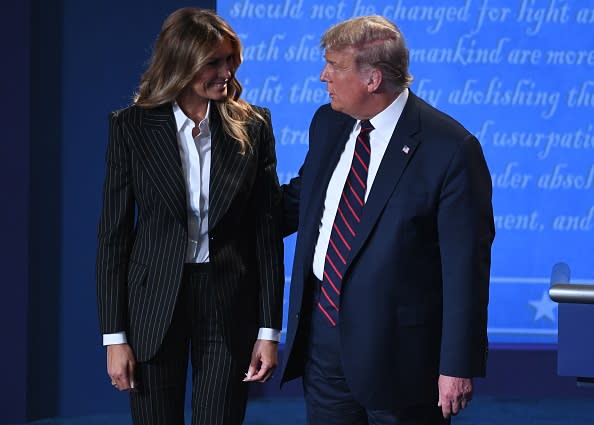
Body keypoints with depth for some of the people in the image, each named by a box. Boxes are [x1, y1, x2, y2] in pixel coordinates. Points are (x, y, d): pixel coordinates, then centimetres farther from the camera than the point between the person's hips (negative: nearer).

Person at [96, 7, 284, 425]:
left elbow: (267, 230, 1)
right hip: (155, 301, 0)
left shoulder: (252, 126, 0)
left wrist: (270, 329, -3)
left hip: (229, 306, 0)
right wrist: (114, 335, -6)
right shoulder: (132, 127, -4)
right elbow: (113, 233, -2)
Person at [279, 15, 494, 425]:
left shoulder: (450, 148, -16)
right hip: (321, 330, 6)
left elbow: (466, 265, -15)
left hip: (397, 344, -6)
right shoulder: (327, 123, 5)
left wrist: (459, 365, -16)